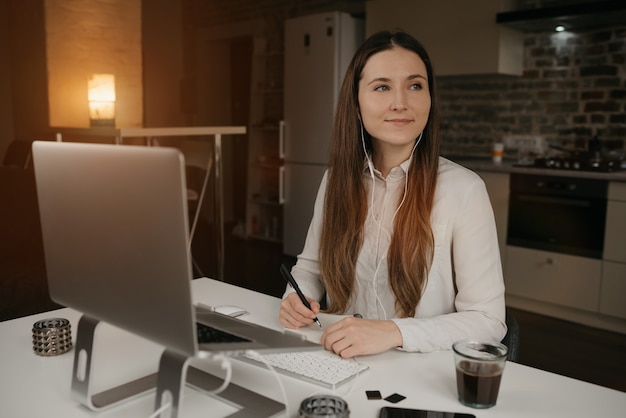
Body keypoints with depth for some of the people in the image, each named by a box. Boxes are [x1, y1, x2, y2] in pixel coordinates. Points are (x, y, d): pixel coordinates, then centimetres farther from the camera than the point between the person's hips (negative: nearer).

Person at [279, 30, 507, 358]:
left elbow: (488, 320, -13)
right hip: (338, 362, 3)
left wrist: (394, 332, -27)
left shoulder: (463, 189, -14)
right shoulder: (337, 179, 0)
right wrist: (298, 296, -9)